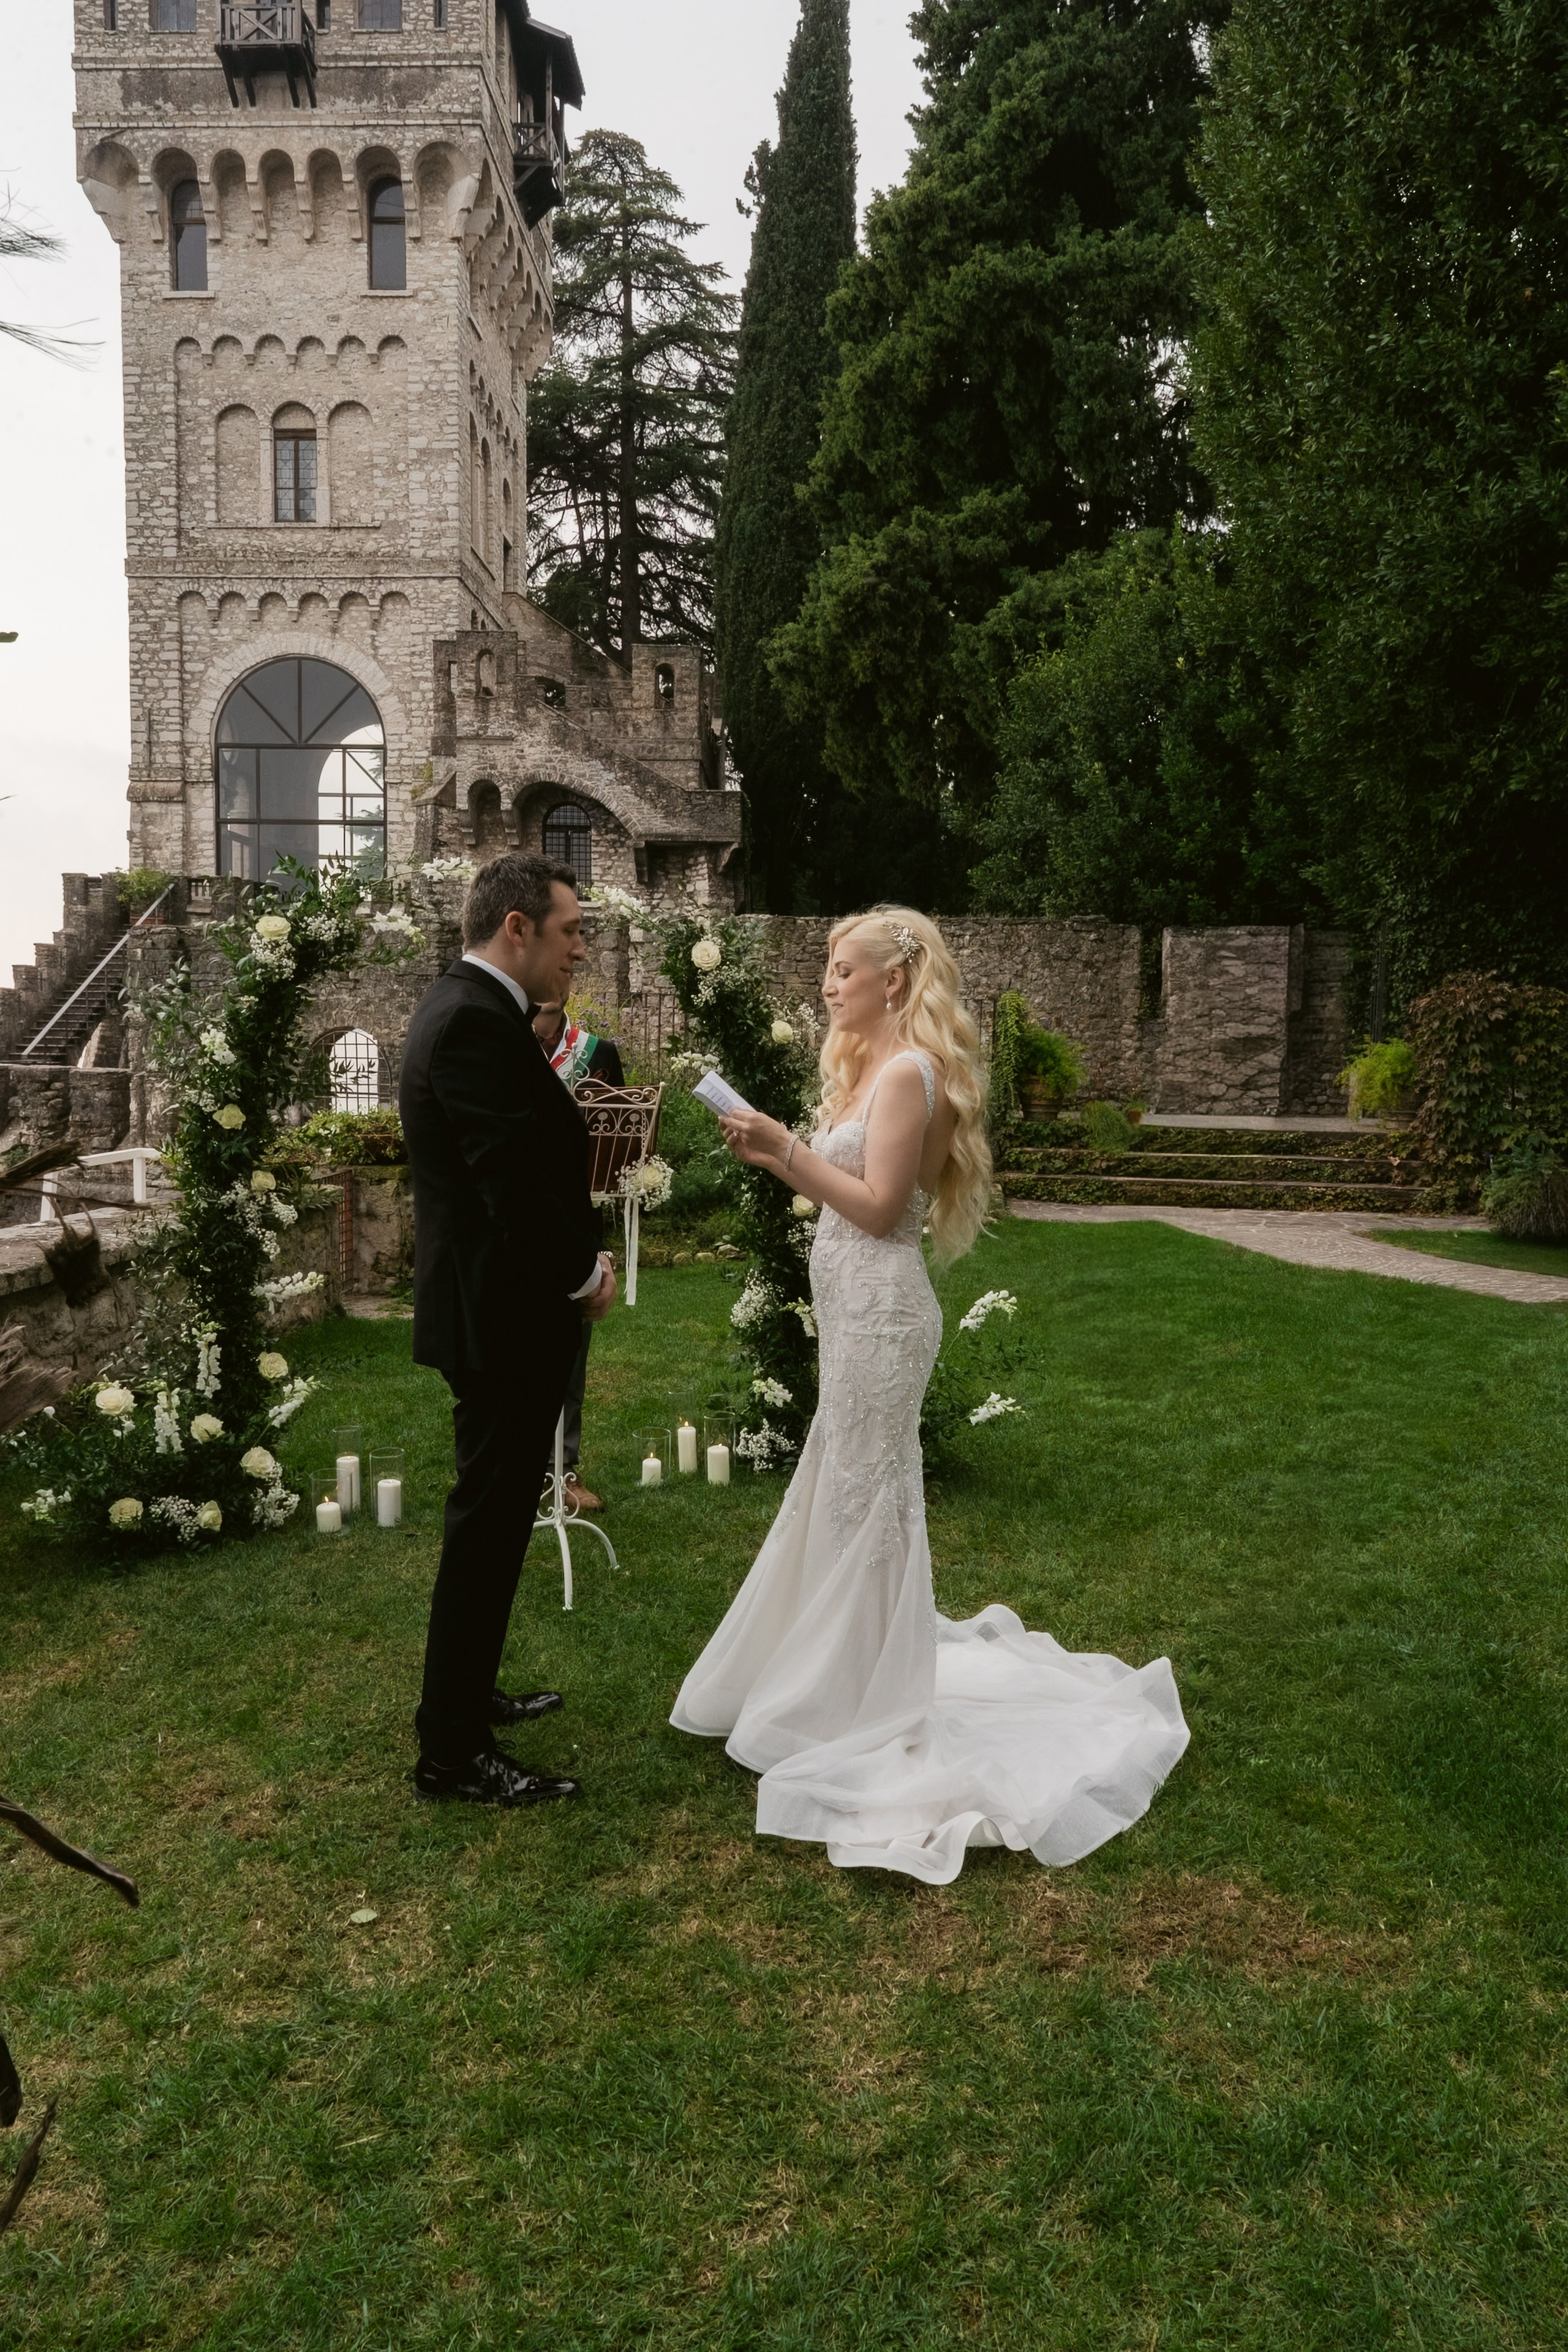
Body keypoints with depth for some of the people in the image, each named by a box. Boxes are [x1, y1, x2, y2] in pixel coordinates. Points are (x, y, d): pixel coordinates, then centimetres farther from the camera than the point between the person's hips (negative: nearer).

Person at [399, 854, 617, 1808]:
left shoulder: (464, 1005, 12)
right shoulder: (479, 1023, -22)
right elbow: (520, 1182, -27)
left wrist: (579, 1257, 5)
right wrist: (584, 1277, -11)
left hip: (493, 1302, 11)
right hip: (507, 1312, -11)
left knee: (495, 1513, 21)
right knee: (489, 1523, -1)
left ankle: (469, 1693, 37)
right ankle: (454, 1752, 12)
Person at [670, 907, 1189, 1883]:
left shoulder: (908, 1072, -15)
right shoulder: (873, 1065, 15)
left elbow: (879, 1206, -20)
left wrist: (787, 1147, -18)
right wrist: (776, 1154, 4)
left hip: (880, 1309, -10)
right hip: (858, 1306, 10)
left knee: (862, 1499, 0)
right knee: (845, 1494, 17)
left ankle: (867, 1714, 15)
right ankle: (851, 1683, 33)